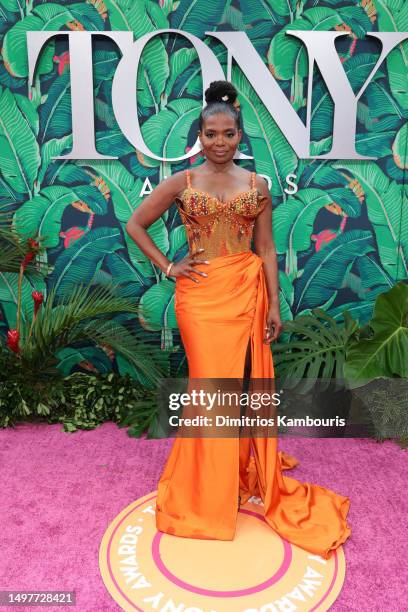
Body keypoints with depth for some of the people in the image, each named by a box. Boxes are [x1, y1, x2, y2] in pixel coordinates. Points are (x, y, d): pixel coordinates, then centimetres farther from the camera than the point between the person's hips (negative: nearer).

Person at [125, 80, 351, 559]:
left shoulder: (257, 186, 5)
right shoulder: (181, 183, 1)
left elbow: (266, 249, 5)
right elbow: (135, 224, 5)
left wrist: (274, 304, 0)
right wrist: (167, 267, -2)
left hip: (247, 292, 2)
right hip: (200, 294, -2)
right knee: (211, 383, 5)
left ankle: (242, 470, 30)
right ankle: (208, 486, 25)